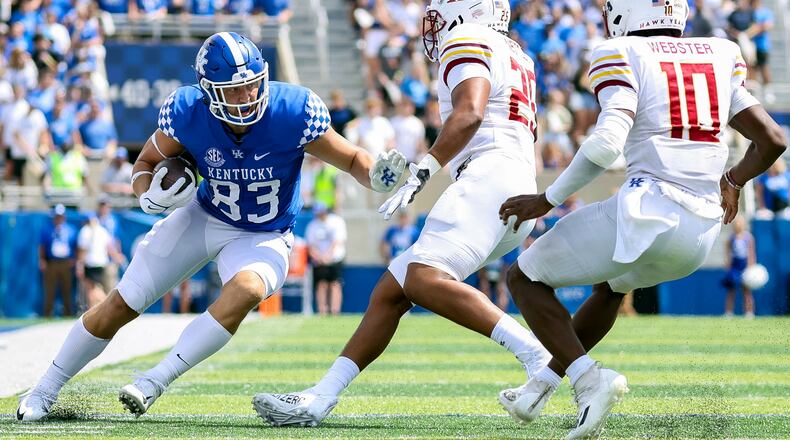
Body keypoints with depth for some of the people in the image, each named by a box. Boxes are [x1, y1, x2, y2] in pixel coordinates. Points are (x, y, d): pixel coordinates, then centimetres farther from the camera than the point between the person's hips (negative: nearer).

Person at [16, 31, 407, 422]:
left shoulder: (292, 114, -29)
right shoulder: (187, 114, -23)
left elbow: (351, 159, -16)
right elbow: (146, 163, -4)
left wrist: (377, 174, -37)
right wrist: (151, 197, -25)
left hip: (264, 238, -2)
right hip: (203, 218, 2)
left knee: (245, 290, -36)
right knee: (122, 304, 4)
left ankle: (155, 380, -28)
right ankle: (45, 390, 24)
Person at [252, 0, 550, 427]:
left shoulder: (469, 41, 0)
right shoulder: (514, 55, 30)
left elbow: (469, 113, -17)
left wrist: (423, 171, -22)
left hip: (488, 177, -10)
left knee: (424, 279, -29)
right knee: (388, 294, 8)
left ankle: (539, 358, -34)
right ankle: (319, 400, 6)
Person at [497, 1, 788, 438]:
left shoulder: (624, 58, -2)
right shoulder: (720, 59, 15)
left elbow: (607, 142, -16)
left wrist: (547, 200, -5)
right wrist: (733, 181, 33)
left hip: (645, 212, -6)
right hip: (702, 235, 7)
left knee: (525, 278, 14)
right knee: (612, 285, 37)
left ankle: (588, 378, -5)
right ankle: (540, 387, 39)